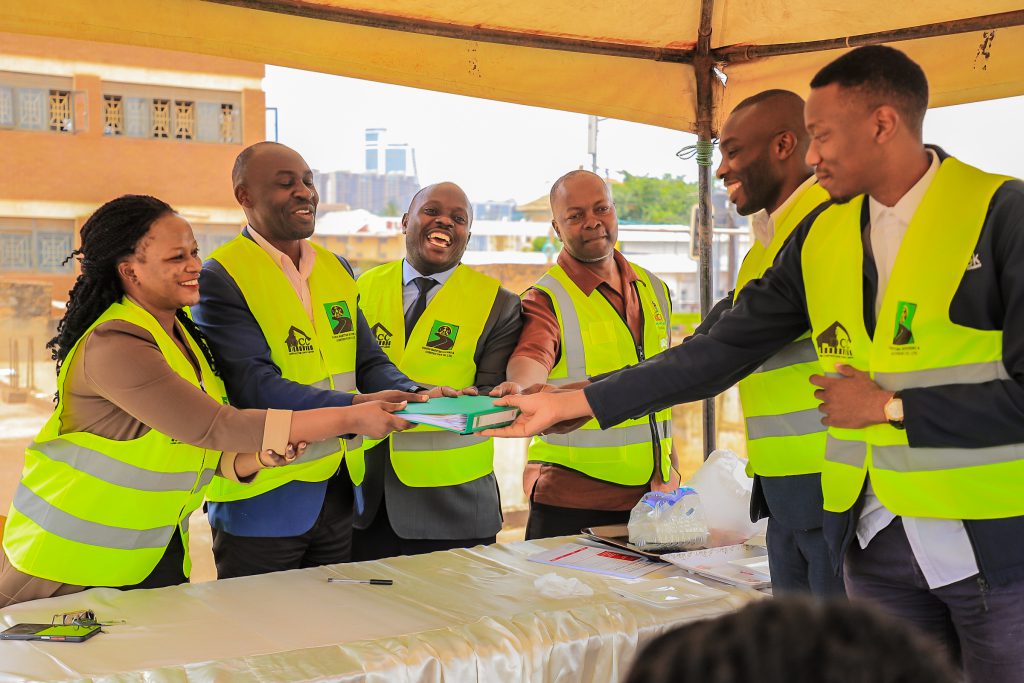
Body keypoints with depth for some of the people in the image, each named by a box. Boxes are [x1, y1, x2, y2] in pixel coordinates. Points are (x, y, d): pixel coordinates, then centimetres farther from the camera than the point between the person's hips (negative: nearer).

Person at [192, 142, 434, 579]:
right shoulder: (220, 278, -12)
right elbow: (253, 384, -22)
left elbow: (368, 360, 7)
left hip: (341, 493, 7)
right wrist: (352, 407, -33)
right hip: (263, 498, -6)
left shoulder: (337, 269, 10)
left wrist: (417, 396, -15)